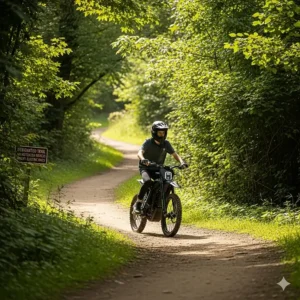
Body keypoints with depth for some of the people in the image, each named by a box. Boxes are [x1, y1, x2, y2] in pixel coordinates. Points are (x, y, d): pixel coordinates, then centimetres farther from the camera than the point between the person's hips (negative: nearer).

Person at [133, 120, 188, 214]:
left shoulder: (166, 143, -3)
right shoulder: (148, 142, -14)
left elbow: (175, 154, -5)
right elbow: (140, 153, -28)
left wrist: (181, 162, -26)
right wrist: (143, 159, -52)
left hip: (158, 169, 4)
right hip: (146, 168, -4)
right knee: (147, 181, -35)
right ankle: (138, 203, -22)